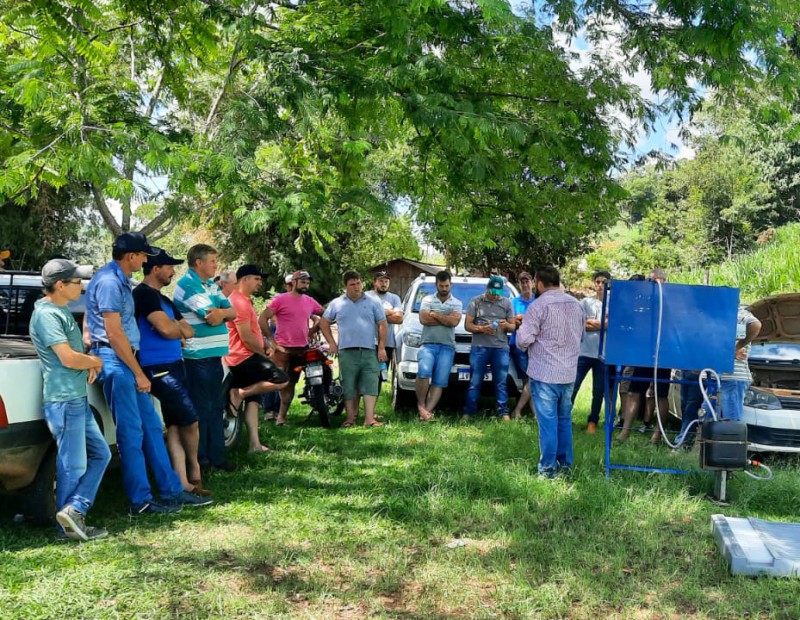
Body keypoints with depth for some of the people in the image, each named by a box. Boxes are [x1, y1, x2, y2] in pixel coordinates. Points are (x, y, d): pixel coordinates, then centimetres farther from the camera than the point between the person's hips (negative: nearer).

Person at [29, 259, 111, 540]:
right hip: (63, 400, -10)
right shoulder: (47, 314, -16)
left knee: (100, 454, 13)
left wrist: (90, 363, 4)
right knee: (74, 465, -1)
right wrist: (96, 362, -4)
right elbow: (68, 358, -23)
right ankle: (68, 526, 10)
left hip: (77, 398, 10)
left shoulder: (61, 310, 15)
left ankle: (74, 512, 7)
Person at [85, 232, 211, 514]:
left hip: (127, 362, 10)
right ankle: (141, 501, 3)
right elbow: (114, 334, -19)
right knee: (131, 433, -5)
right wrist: (138, 373, -14)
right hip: (115, 362, -10)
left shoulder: (119, 279, 16)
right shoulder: (109, 282, -16)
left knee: (151, 426, 10)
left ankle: (172, 490, 16)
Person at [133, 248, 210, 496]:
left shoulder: (163, 300, 21)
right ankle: (194, 470, 17)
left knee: (175, 425, 6)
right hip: (159, 368, -9)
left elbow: (189, 331, 18)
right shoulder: (144, 294, -10)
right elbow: (166, 329, -20)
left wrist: (176, 328, -3)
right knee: (190, 420, -3)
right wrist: (180, 329, 2)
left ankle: (183, 483, 7)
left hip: (173, 366, 9)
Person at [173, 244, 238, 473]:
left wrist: (221, 312, -12)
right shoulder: (187, 285, -12)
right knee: (202, 408, -1)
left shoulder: (212, 285, 17)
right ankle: (199, 458, 9)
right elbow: (212, 318, -19)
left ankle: (216, 456, 22)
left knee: (216, 407, 13)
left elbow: (232, 312, 9)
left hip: (214, 354, 9)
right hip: (198, 356, -9)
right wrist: (221, 313, 2)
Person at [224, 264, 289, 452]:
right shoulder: (240, 302, -17)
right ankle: (240, 393, -9)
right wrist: (264, 353, -7)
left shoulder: (243, 300, 18)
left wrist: (264, 346, 13)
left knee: (252, 399, 11)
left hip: (243, 358, 11)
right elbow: (247, 338, -20)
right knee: (282, 380, -18)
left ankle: (254, 443, 11)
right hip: (244, 357, -11)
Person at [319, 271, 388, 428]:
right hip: (347, 352, 0)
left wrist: (382, 347, 0)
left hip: (369, 351, 0)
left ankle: (369, 418, -9)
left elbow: (382, 325, 8)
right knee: (349, 386, 3)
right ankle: (351, 417, 10)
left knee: (370, 385, -7)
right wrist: (331, 343, 5)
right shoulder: (337, 303, 10)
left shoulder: (372, 303, 9)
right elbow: (324, 322, 15)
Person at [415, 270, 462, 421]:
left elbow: (454, 321, -6)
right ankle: (421, 405, -9)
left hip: (447, 347, 2)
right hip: (428, 344, -1)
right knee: (424, 372, -25)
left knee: (439, 382, -6)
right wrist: (446, 318, -3)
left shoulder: (457, 303, 13)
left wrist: (434, 314, -3)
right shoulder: (427, 300, 12)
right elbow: (423, 319, -5)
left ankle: (427, 410, -7)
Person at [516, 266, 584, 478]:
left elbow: (523, 340, -15)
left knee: (548, 421, 0)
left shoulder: (539, 305, -14)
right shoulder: (576, 304, 6)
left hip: (544, 373, -6)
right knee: (564, 419, 17)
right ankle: (565, 464, 25)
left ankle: (548, 468, 4)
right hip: (569, 373, 6)